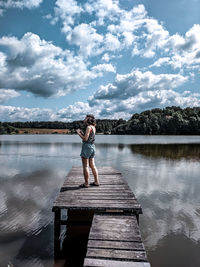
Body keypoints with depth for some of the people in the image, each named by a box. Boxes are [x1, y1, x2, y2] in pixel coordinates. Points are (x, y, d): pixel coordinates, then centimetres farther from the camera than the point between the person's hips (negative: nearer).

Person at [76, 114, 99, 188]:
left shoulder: (88, 127, -14)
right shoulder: (93, 127, 12)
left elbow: (85, 139, -19)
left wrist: (78, 133, -7)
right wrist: (81, 132, 15)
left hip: (87, 146, -9)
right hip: (92, 147, 9)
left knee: (85, 166, -1)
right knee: (92, 165, 13)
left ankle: (86, 183, 4)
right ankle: (96, 182, 18)